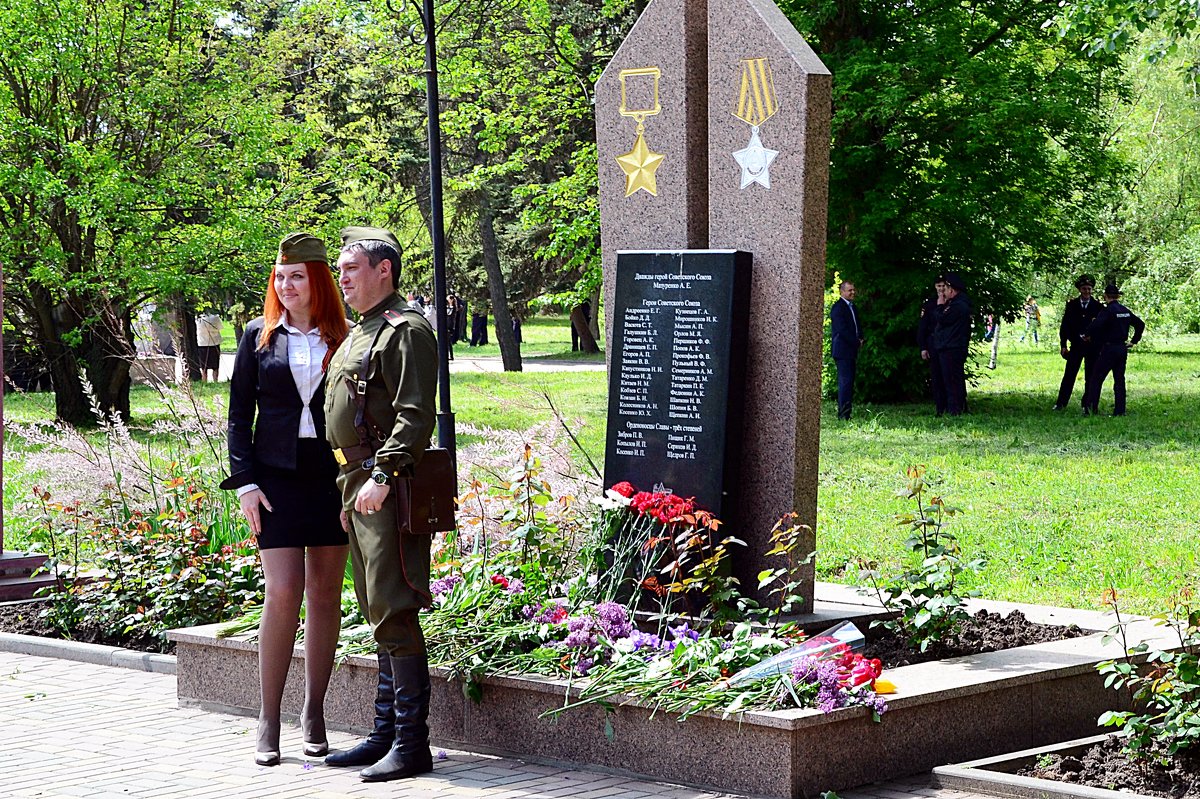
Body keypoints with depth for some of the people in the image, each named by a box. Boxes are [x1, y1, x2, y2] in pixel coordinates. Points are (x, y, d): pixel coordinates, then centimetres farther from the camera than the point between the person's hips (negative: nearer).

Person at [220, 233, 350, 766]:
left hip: (333, 476, 1)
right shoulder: (259, 337, 7)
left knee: (324, 595, 5)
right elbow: (239, 415, 7)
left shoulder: (343, 340, 6)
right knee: (282, 593, -10)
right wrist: (245, 482, -3)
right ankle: (268, 722, -2)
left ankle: (314, 715, 15)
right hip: (277, 476, -1)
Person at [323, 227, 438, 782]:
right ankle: (386, 734, 19)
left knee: (393, 614, -11)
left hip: (389, 491, -10)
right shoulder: (358, 334, 21)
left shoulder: (406, 330, -10)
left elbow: (415, 415, -19)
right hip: (358, 489, 10)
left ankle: (411, 744, -8)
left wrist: (383, 476, -27)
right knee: (379, 613, 13)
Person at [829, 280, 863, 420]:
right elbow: (842, 329, -18)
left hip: (852, 350, 9)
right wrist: (856, 342, -12)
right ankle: (843, 415, -13)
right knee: (845, 382, -12)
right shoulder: (837, 307, -11)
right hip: (842, 350, -9)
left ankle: (846, 413, 9)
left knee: (849, 382, 7)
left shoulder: (852, 307, 18)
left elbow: (857, 325, 24)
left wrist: (860, 339, 4)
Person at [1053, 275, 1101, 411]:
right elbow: (1064, 325, 5)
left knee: (1090, 377, 3)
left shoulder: (1097, 305, 1)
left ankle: (1087, 404, 11)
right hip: (1076, 345, 1)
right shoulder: (1072, 305, 4)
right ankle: (1061, 403, 3)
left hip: (1092, 346, -1)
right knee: (1069, 374, -1)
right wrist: (1063, 345, 0)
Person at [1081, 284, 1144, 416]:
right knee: (1119, 380, 10)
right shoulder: (1125, 311, 9)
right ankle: (1120, 411, 8)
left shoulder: (1108, 311, -13)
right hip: (1123, 349, 7)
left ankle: (1091, 408, -7)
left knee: (1097, 378, -2)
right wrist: (1133, 341, 21)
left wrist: (1087, 335, -9)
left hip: (1109, 349, -7)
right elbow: (1140, 324, 18)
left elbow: (1096, 325, -27)